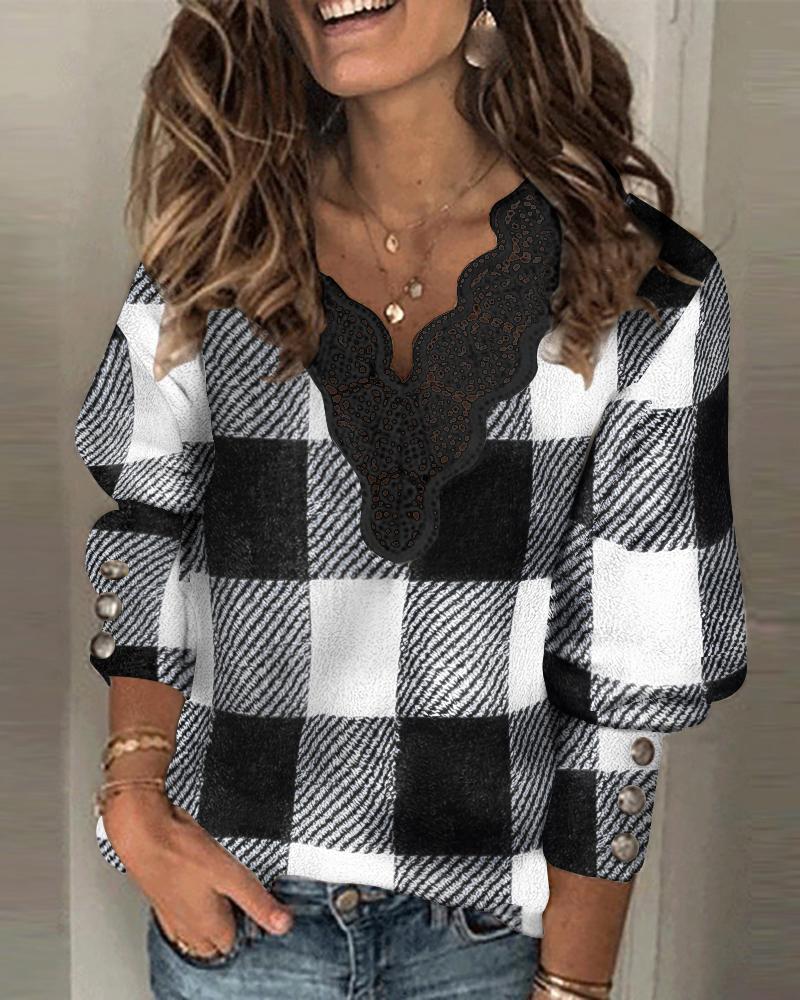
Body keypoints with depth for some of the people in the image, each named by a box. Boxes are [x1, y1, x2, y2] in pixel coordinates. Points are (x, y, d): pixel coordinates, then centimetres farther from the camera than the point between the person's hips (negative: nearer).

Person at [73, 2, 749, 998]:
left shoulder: (647, 297, -12)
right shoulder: (210, 260, -4)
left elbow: (626, 676, -9)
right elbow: (147, 546, 4)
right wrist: (136, 802, -9)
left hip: (488, 919, -1)